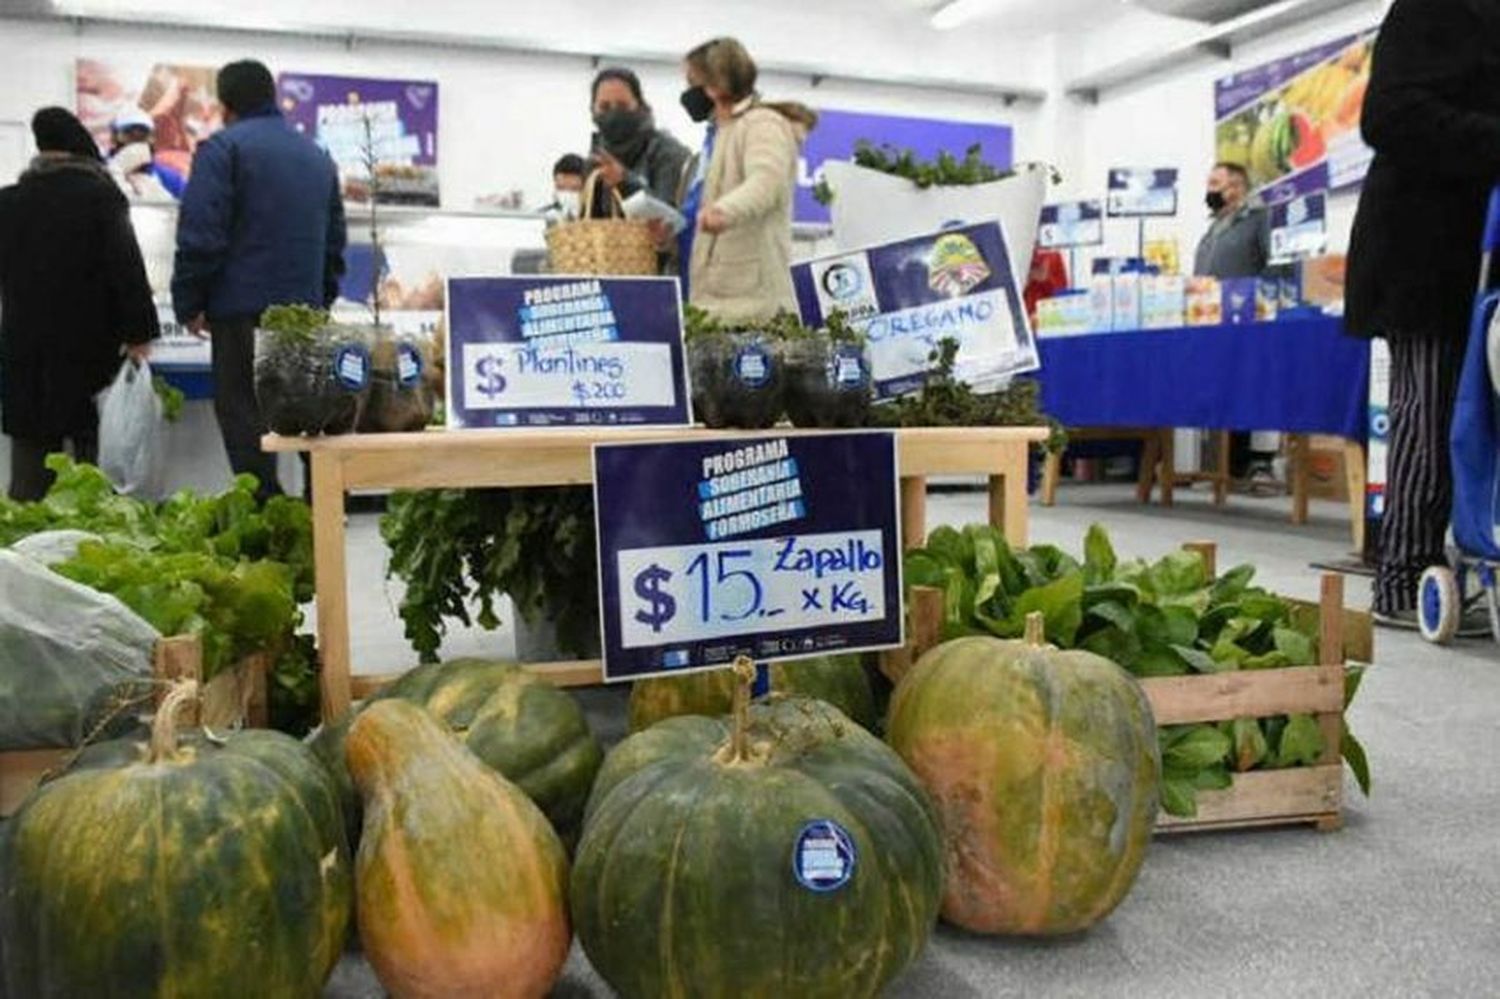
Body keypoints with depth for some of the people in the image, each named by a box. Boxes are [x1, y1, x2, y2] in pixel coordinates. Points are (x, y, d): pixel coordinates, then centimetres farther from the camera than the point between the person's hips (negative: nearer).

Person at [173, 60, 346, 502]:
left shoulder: (223, 148, -4)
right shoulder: (317, 155, 18)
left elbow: (200, 236, -11)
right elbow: (335, 240, 22)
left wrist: (189, 305, -3)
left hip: (243, 311, -6)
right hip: (306, 311, 6)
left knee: (243, 416, -3)